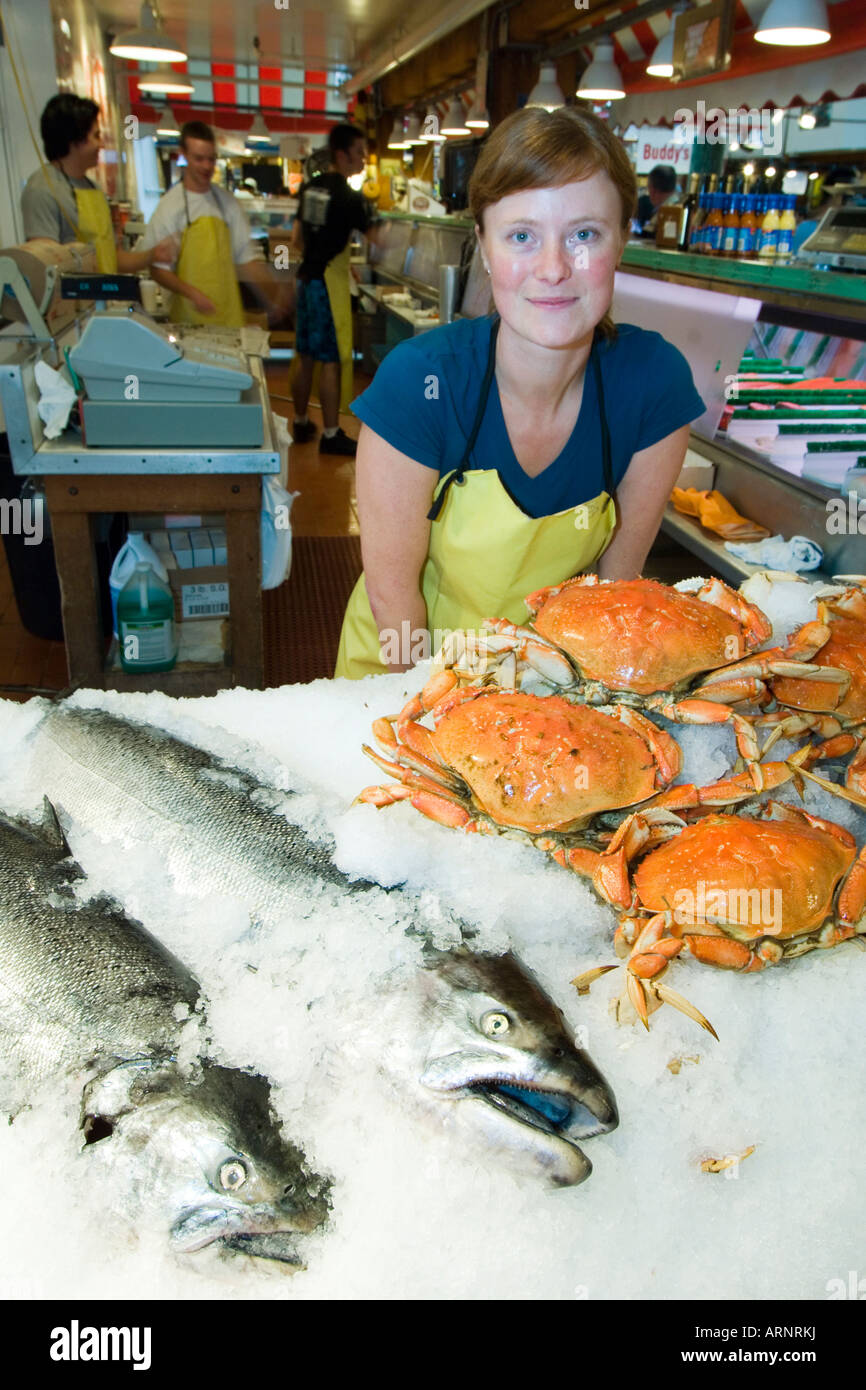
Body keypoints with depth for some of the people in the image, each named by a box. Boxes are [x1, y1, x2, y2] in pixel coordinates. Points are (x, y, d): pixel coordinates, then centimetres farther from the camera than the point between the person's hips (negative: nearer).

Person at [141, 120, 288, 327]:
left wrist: (272, 292, 0)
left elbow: (247, 256, 13)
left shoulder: (227, 201, 10)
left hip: (229, 312, 3)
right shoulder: (169, 205, -3)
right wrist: (192, 294, -19)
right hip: (190, 316, -3)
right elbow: (157, 269, -4)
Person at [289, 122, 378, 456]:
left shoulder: (309, 188, 9)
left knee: (305, 356, 14)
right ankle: (331, 435, 1)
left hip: (306, 277, 8)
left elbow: (297, 240, 15)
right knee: (331, 360, -3)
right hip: (329, 283, -8)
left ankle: (300, 423, 24)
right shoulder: (349, 198, -15)